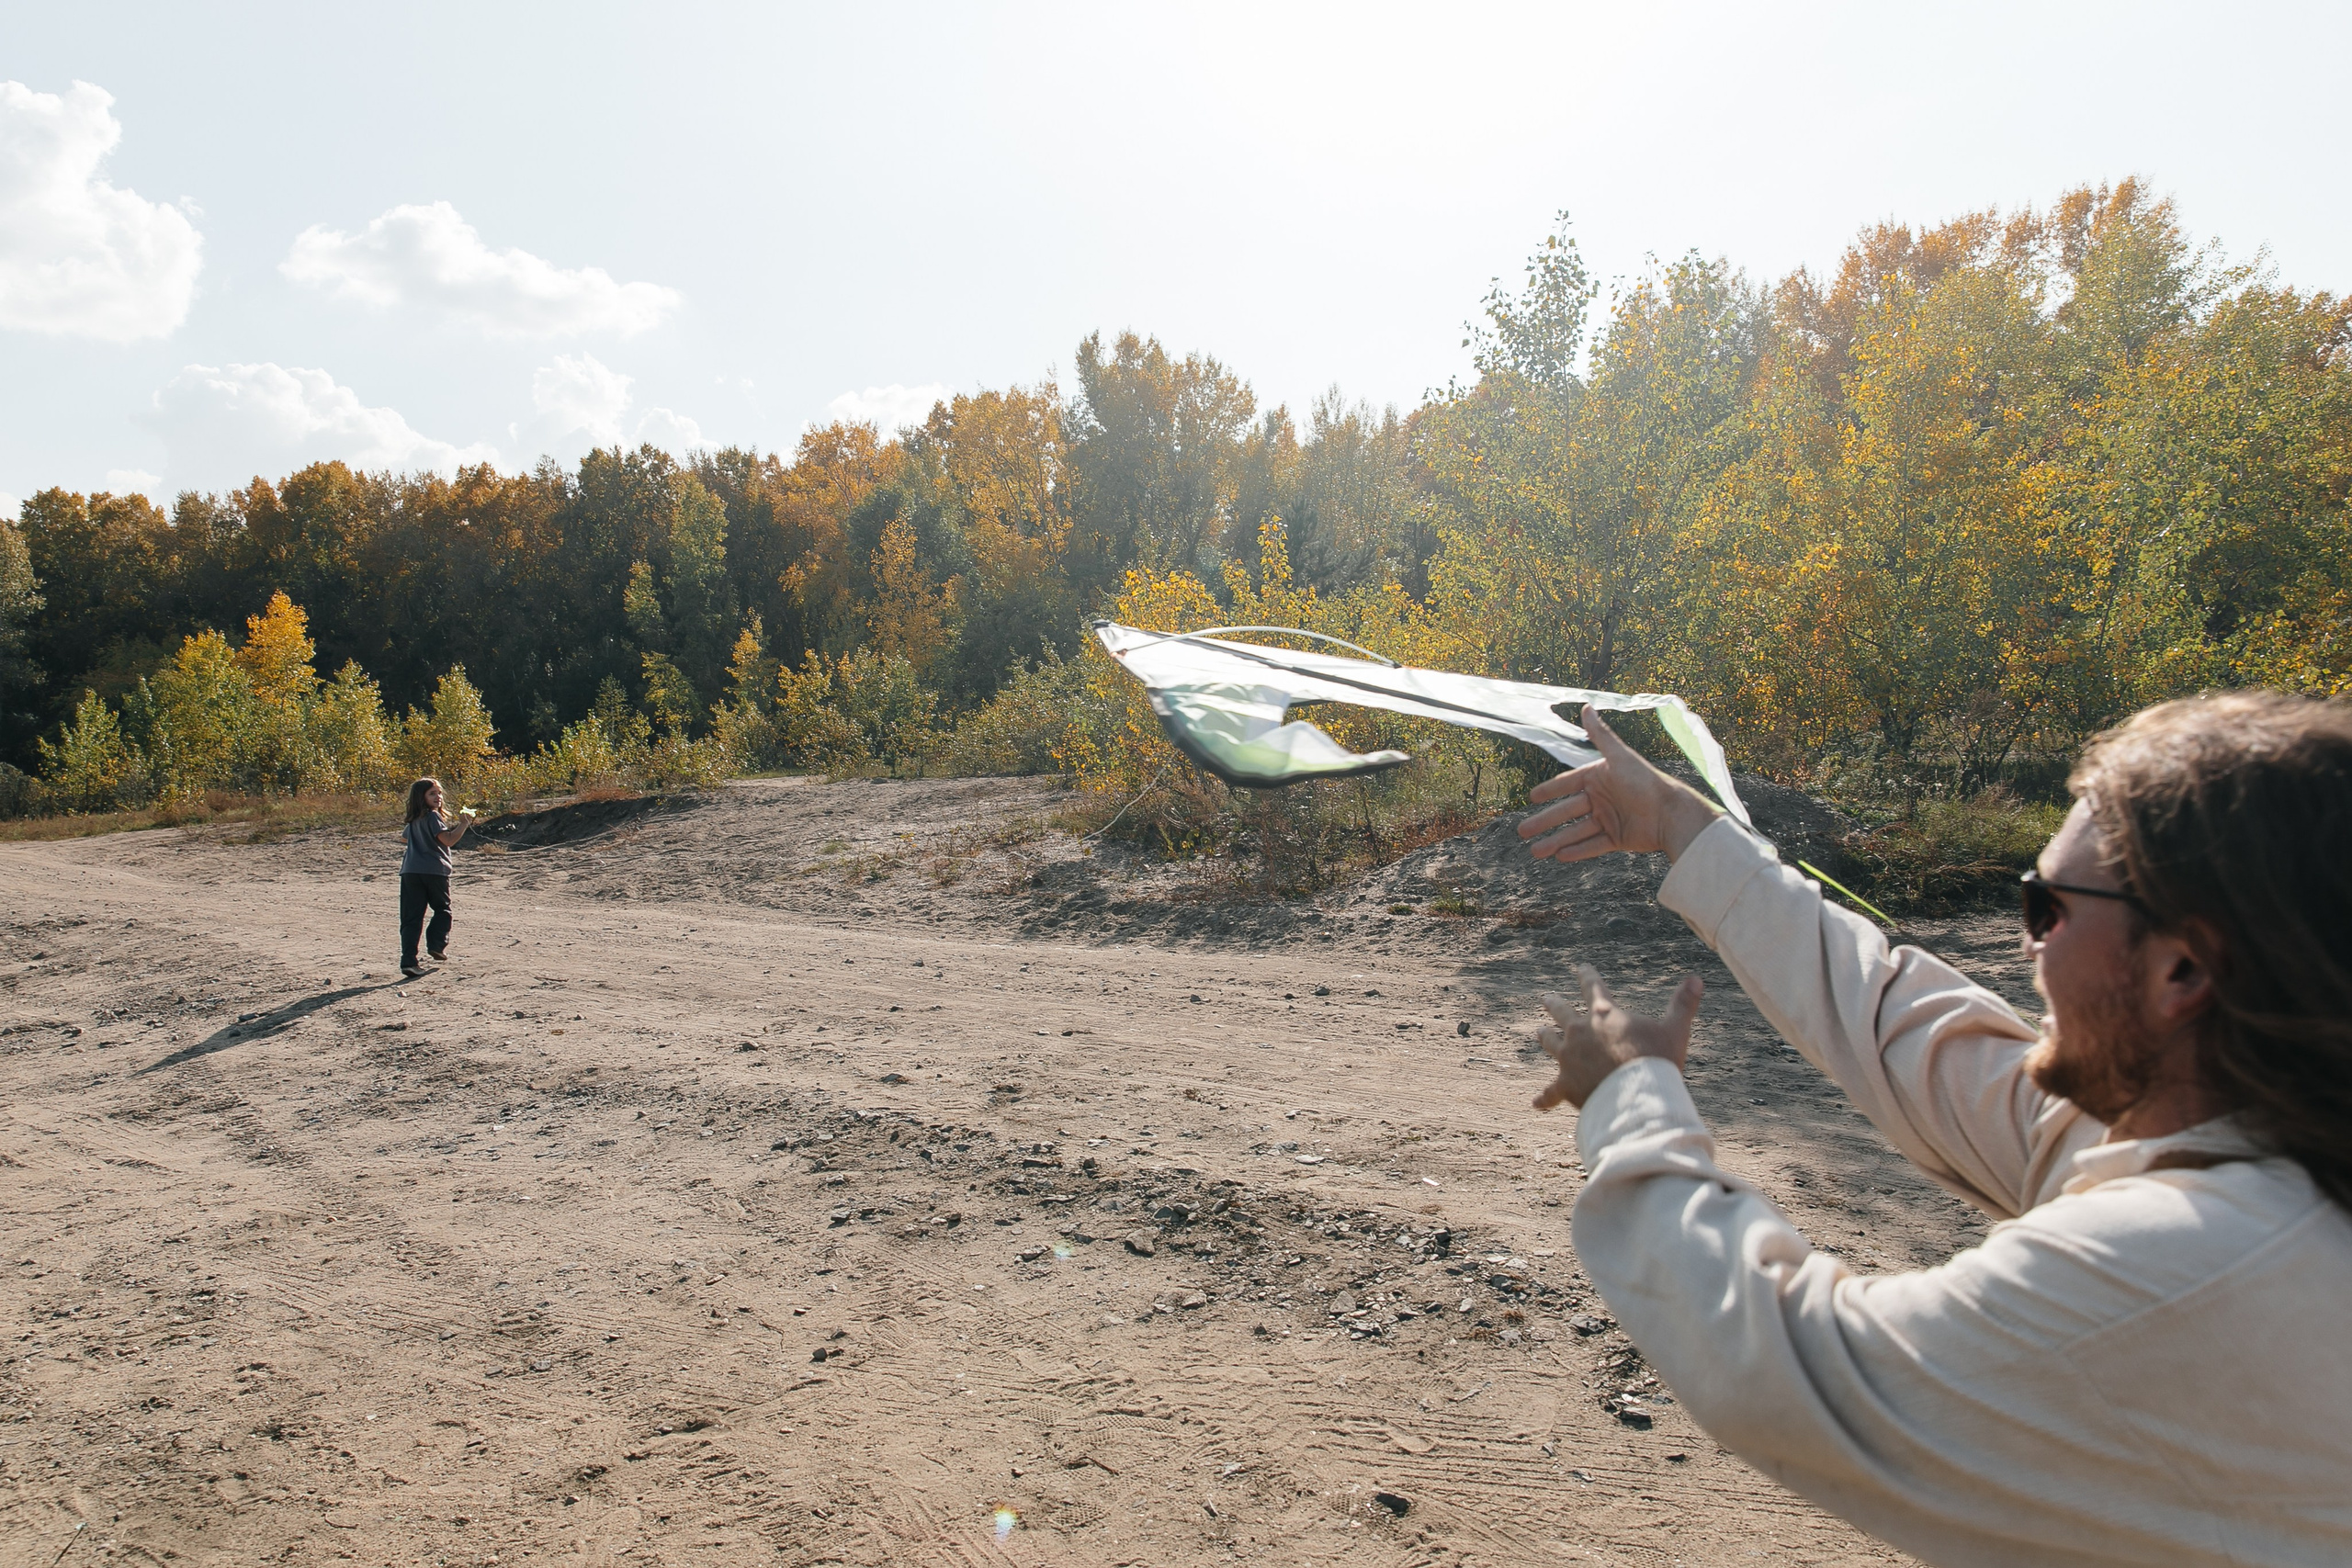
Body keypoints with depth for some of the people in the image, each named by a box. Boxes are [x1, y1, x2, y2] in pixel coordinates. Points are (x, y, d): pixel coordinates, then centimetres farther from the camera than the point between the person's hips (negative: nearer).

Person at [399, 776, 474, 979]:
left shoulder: (413, 819, 17)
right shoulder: (433, 816, -6)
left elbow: (405, 838, 37)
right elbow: (448, 839, -17)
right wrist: (464, 823, -12)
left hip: (410, 871, 6)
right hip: (434, 870, -6)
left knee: (411, 917, 1)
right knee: (442, 910, 16)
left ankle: (408, 960, -6)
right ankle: (436, 945, 3)